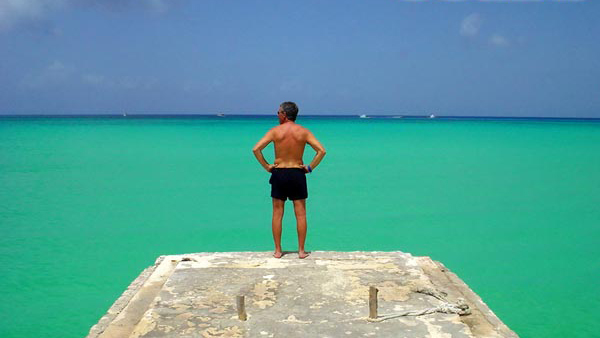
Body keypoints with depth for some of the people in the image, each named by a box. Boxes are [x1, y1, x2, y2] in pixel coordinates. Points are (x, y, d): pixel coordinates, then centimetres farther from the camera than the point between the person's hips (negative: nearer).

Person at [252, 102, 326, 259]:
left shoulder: (275, 131, -4)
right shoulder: (303, 132, -2)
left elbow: (256, 149, -11)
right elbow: (321, 150, -8)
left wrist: (266, 166, -3)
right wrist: (310, 167, -2)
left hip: (278, 173, 0)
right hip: (297, 174, 1)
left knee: (277, 214, 8)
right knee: (300, 214, 7)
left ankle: (278, 251, 11)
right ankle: (301, 251, 8)